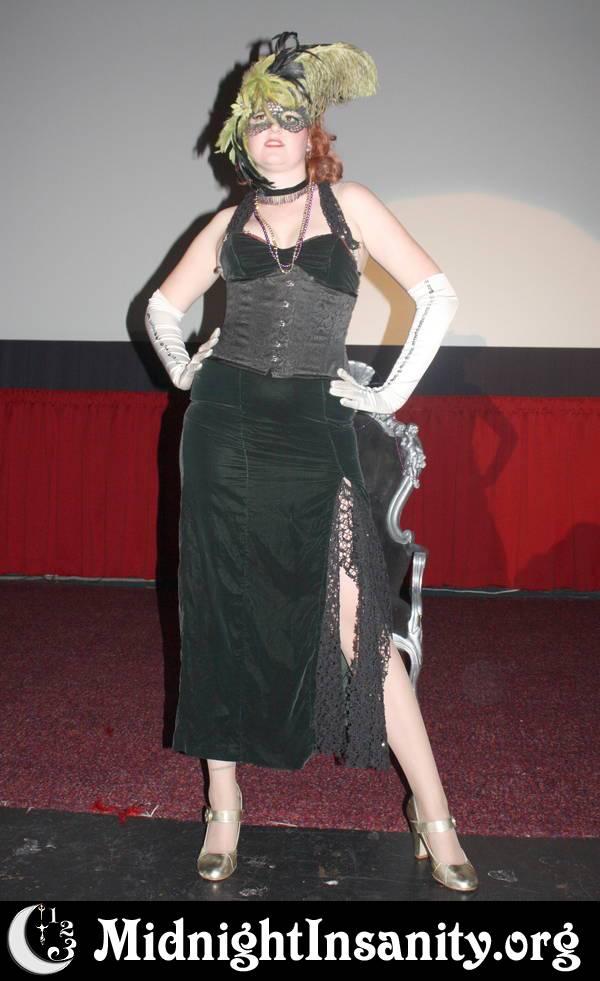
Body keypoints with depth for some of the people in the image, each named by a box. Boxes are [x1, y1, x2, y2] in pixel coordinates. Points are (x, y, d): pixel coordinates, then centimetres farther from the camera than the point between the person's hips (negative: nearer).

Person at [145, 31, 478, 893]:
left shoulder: (348, 204, 7)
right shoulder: (229, 224, 15)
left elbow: (438, 295, 2)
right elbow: (162, 308, 27)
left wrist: (393, 394, -1)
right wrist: (186, 374, 16)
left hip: (315, 433, -3)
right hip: (225, 427, 3)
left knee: (358, 623, -7)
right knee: (224, 615, 6)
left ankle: (432, 812, 8)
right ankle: (225, 802, 22)